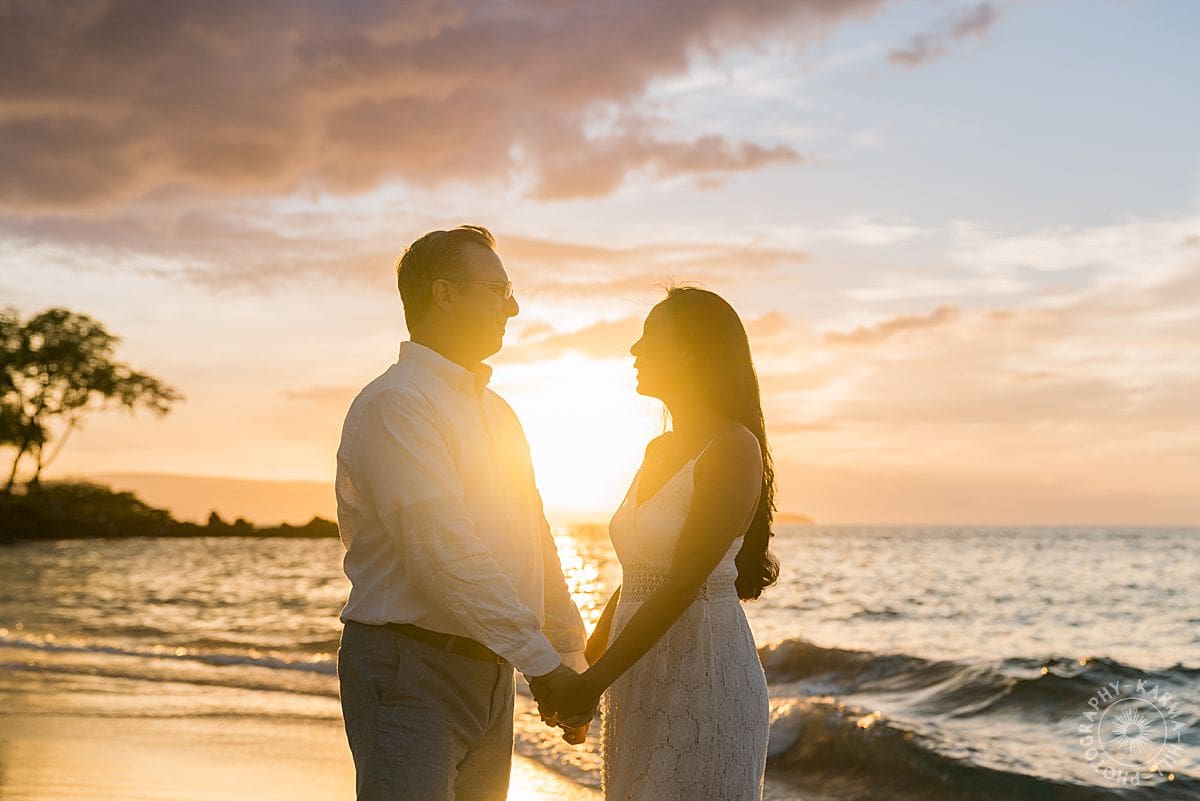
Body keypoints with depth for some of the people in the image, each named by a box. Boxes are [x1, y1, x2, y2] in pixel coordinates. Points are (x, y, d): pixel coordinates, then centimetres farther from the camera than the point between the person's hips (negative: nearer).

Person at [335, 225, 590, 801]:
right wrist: (542, 660, -21)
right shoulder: (395, 403, -13)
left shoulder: (498, 413, 17)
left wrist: (571, 658, 15)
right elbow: (442, 550, -22)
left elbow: (535, 543, 20)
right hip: (411, 671, -8)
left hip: (488, 671, 8)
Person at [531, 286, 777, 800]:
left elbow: (683, 584, -19)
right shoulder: (658, 452, 12)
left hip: (703, 675, -8)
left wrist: (594, 681, -19)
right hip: (641, 678, 8)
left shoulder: (734, 448, -14)